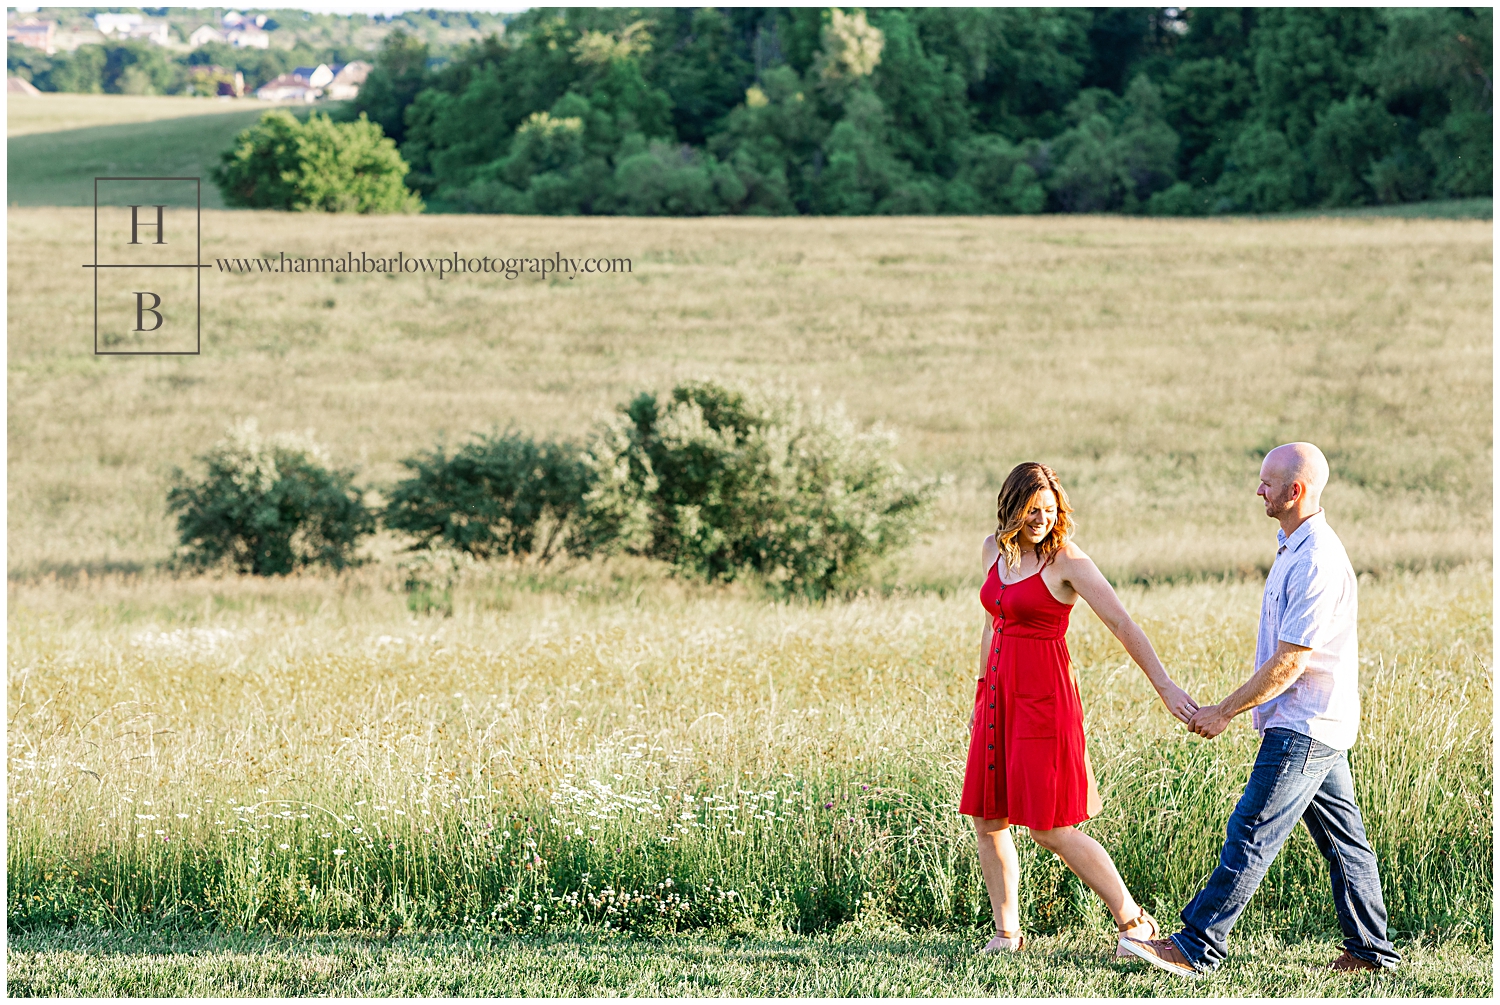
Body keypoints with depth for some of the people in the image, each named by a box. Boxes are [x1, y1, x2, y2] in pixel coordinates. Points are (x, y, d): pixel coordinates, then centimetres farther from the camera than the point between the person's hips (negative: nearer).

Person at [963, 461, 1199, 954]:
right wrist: (980, 696, 23)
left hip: (1044, 697, -7)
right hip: (1000, 692, 7)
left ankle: (1135, 922, 1)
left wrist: (1165, 686, -28)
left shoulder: (1067, 562, -12)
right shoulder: (994, 549, 8)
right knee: (986, 821, 6)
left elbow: (1122, 624, -19)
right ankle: (1006, 932, 17)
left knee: (1051, 829, -8)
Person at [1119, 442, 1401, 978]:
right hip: (1320, 724, 10)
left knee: (1250, 833, -8)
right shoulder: (1294, 548, 12)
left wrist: (1225, 712, -13)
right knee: (1342, 839, 12)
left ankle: (1197, 949, -7)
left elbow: (1288, 663, -20)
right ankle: (1370, 950, 16)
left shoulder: (1318, 562, -21)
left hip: (1303, 730, -10)